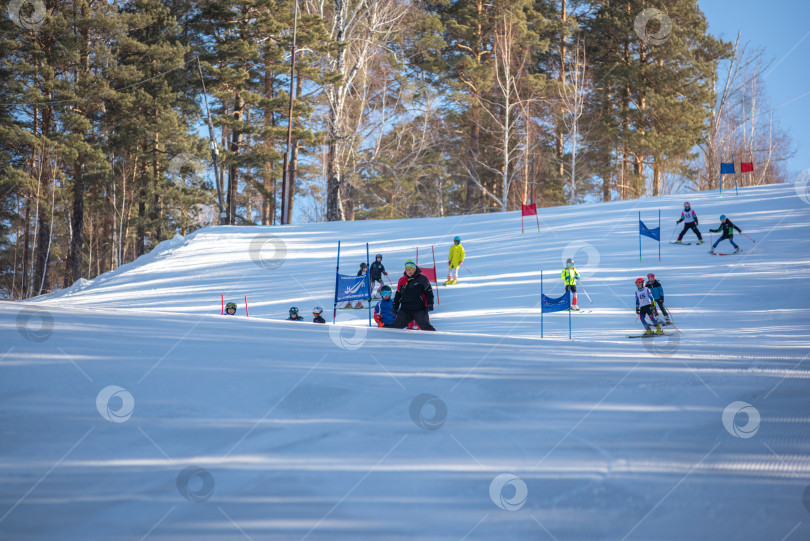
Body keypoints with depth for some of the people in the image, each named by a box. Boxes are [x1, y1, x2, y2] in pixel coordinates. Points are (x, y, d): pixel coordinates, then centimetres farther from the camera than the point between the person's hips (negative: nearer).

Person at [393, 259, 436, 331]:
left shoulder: (422, 279, 1)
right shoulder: (402, 281, 13)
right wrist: (395, 307, 20)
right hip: (405, 310, 4)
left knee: (425, 327, -14)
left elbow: (429, 292, 2)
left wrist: (429, 305, -8)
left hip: (419, 310, -3)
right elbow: (398, 295, 24)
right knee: (396, 326, -5)